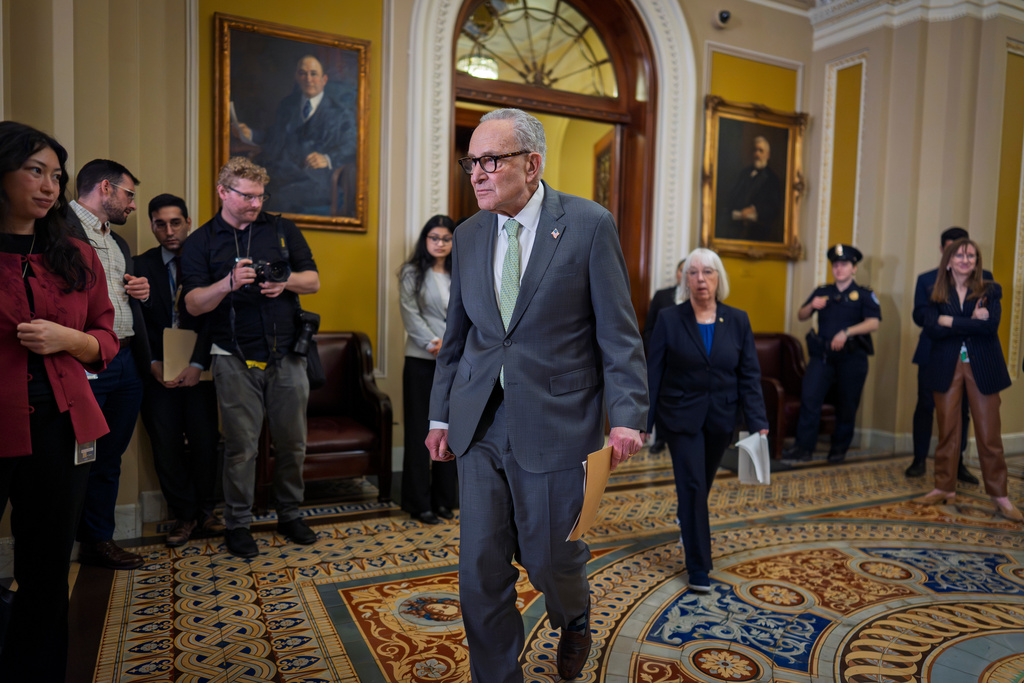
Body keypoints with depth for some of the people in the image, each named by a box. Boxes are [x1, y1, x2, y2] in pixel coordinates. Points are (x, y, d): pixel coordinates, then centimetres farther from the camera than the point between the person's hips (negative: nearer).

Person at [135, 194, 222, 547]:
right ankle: (184, 514, 19)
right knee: (166, 444, 4)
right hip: (158, 371, 1)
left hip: (198, 368, -1)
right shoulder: (140, 266, 6)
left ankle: (205, 510, 19)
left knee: (204, 440, 1)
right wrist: (154, 365, -9)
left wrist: (197, 364, -14)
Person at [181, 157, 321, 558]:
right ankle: (237, 524, 19)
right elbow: (193, 303, -3)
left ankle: (290, 515, 25)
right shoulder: (200, 242, 5)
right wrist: (229, 283, -21)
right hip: (236, 360, -2)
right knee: (241, 446, 2)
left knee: (292, 441, 8)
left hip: (287, 355, 2)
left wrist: (286, 281, -11)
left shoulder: (281, 230, 10)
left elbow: (313, 280, 10)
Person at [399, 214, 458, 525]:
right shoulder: (412, 273, 3)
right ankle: (419, 502, 11)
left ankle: (444, 498, 18)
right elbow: (410, 314, -5)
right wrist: (432, 344, -17)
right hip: (421, 360, -3)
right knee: (419, 429, 2)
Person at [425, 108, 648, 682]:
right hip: (480, 425, 4)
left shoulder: (589, 225, -6)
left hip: (555, 424, -4)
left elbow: (619, 332, -7)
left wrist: (627, 415, -14)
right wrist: (441, 414, 14)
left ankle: (575, 620, 47)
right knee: (481, 568, 7)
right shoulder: (469, 236, 8)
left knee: (551, 555, 11)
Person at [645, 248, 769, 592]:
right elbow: (653, 373, -6)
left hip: (721, 418, 3)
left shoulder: (737, 321, 1)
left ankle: (688, 526, 49)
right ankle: (698, 567, 5)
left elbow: (749, 375, 0)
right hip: (681, 417, -3)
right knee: (692, 486, -6)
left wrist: (758, 422, -8)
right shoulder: (669, 319, -6)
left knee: (702, 484, 18)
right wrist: (643, 421, -8)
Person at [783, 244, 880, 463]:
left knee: (847, 405, 6)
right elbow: (801, 316, 17)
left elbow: (874, 322, -10)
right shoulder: (822, 292, 15)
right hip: (822, 354, 2)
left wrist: (847, 332, -24)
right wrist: (812, 306, -5)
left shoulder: (864, 295, 5)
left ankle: (839, 448, 21)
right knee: (809, 397, -11)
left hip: (852, 357, -2)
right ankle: (804, 447, -6)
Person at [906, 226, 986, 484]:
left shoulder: (983, 278, 7)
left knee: (962, 410, 5)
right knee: (925, 407, 2)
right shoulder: (927, 279, 7)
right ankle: (919, 460, 13)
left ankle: (957, 463, 16)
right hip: (933, 353, 0)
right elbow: (919, 316, -2)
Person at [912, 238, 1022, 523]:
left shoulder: (990, 290, 3)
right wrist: (971, 322, -15)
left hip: (982, 368, -1)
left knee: (989, 434, 2)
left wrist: (951, 322, -14)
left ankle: (999, 495, 14)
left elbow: (991, 325, -14)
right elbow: (931, 328, -11)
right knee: (947, 430, 6)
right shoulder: (937, 294, 5)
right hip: (947, 368, 1)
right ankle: (944, 488, 18)